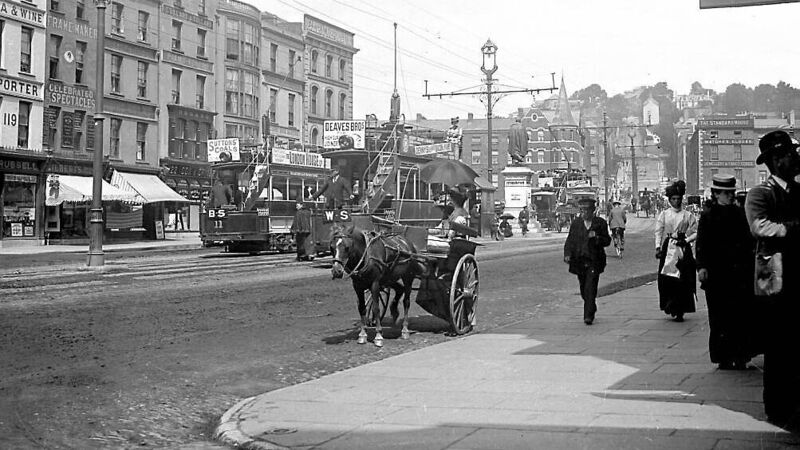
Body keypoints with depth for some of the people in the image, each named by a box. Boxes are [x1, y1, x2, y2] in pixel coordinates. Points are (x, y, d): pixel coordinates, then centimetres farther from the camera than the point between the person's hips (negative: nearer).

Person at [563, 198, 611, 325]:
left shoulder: (600, 223, 1)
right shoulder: (576, 223, 8)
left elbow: (607, 241, 2)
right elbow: (570, 240, 6)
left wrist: (596, 237, -18)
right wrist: (567, 254, -10)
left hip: (594, 261, -3)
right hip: (579, 261, 3)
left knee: (590, 289, -12)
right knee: (584, 290, 12)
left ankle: (589, 316, -11)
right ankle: (591, 309, 34)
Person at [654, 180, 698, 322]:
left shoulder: (688, 216, 5)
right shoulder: (664, 214, 7)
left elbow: (695, 232, 7)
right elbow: (658, 232, 4)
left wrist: (686, 240, -9)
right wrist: (658, 247, -7)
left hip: (683, 249, -1)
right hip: (667, 249, 1)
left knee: (682, 281, -5)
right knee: (666, 280, -3)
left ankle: (679, 311, -1)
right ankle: (670, 307, 11)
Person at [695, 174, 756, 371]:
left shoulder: (740, 214, 10)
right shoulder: (708, 216, 1)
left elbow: (749, 240, 12)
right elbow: (702, 244, -4)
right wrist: (701, 266, -17)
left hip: (739, 273, 3)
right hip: (716, 272, -2)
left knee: (741, 314, 0)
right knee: (720, 317, 0)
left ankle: (740, 356, 7)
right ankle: (723, 358, 7)